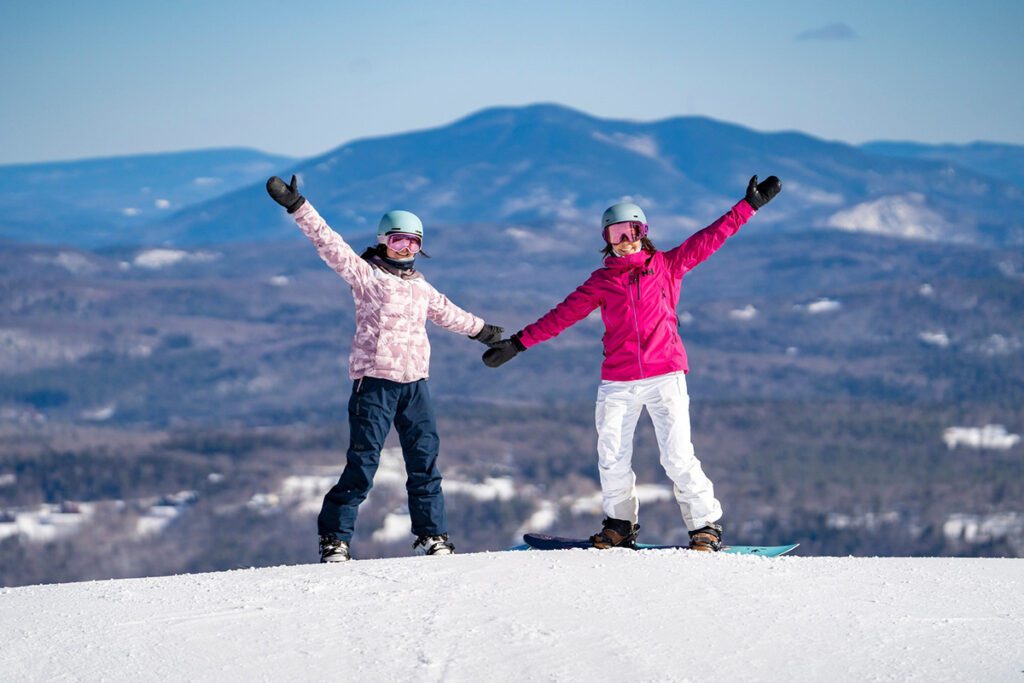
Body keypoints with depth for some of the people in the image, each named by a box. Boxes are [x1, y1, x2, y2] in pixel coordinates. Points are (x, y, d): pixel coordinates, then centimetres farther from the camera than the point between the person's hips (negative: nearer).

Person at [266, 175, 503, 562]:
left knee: (425, 461, 5)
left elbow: (446, 312, 37)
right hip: (375, 381, -6)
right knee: (363, 464, -9)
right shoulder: (365, 273, 0)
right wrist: (296, 206, -20)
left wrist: (480, 330, 52)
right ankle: (334, 537, -2)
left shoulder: (421, 288, 18)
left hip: (414, 383, 6)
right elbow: (328, 243, -10)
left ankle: (431, 535, 15)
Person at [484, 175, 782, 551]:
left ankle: (706, 525, 1)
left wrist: (751, 204, 7)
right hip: (618, 383, 2)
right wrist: (518, 343, 10)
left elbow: (710, 238, 9)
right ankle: (620, 524, 21)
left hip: (665, 376, -2)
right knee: (612, 460, 2)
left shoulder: (666, 265, 9)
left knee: (678, 456, -9)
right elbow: (563, 315, 13)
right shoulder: (602, 281, 12)